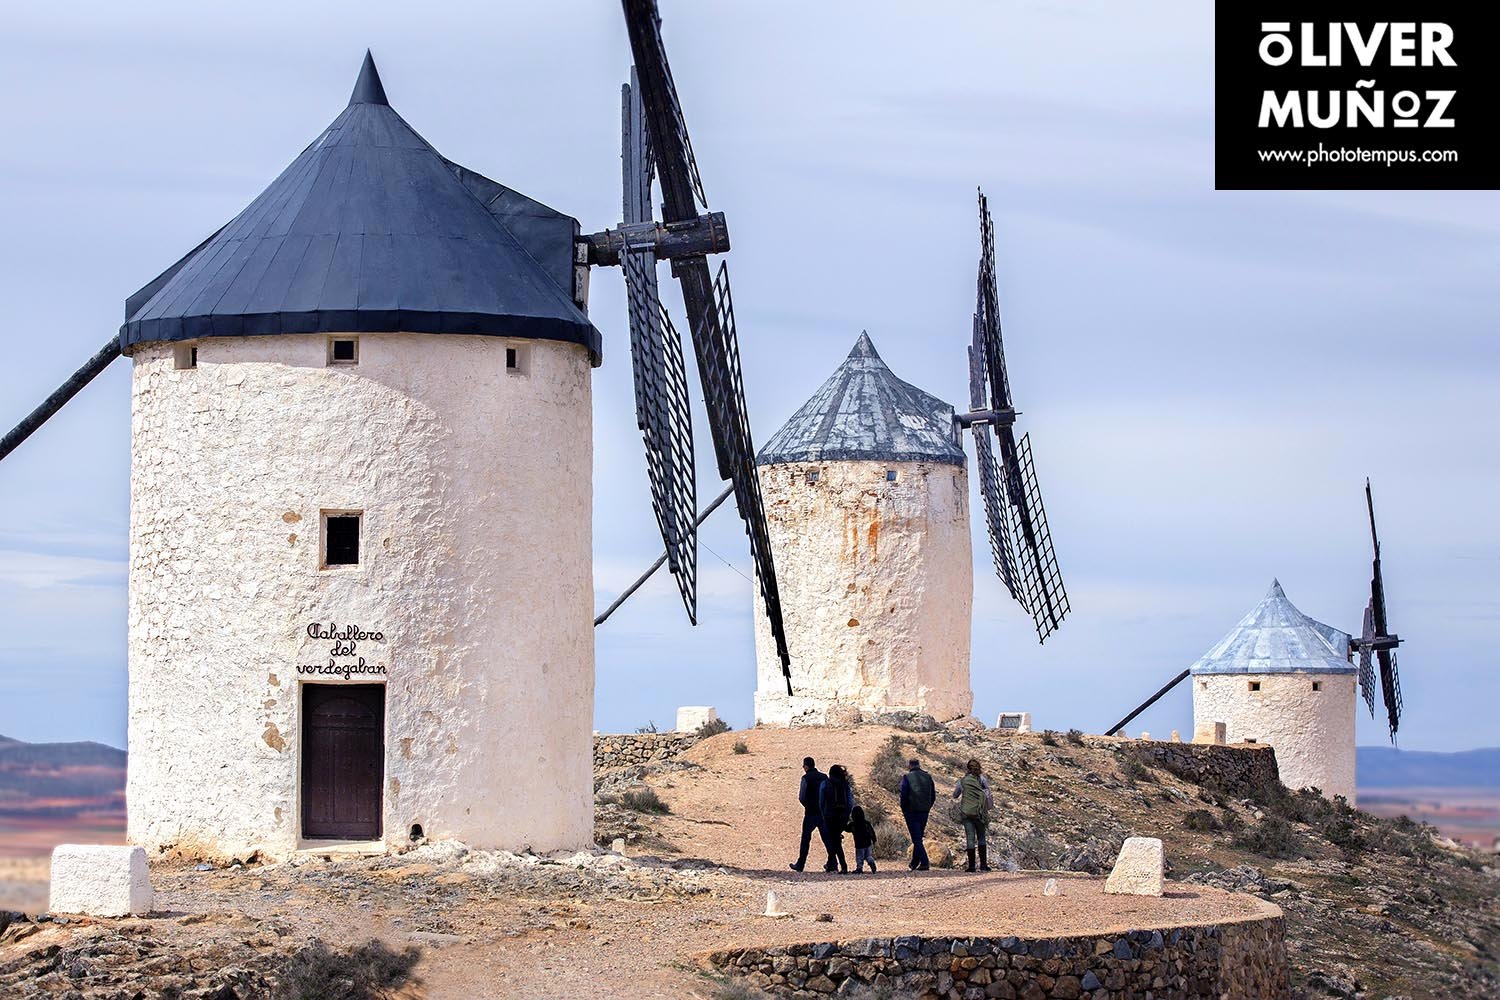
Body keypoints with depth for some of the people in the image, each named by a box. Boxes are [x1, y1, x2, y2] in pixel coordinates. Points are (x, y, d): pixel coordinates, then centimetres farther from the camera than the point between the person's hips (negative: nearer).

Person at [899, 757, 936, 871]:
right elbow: (933, 796, 8)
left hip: (912, 811, -5)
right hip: (924, 812, 5)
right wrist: (927, 808, 16)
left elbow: (904, 795, -11)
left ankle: (924, 862, -15)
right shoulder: (928, 777, 7)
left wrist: (904, 810, 1)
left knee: (916, 838, -4)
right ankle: (914, 863, 22)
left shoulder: (907, 777, -7)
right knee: (918, 837, 16)